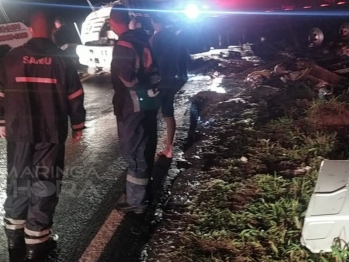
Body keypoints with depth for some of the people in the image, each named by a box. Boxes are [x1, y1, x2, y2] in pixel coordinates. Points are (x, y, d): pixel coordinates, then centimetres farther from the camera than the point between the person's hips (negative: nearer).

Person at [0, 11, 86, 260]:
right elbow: (75, 97, -1)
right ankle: (37, 240, 9)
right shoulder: (62, 60, -3)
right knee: (44, 185, 5)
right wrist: (78, 126, 9)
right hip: (51, 133, -2)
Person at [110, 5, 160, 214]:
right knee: (145, 149, 18)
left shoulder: (123, 46, -18)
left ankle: (136, 200, 10)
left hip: (133, 106, -8)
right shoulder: (142, 40, 7)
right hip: (150, 101, 8)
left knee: (134, 152, 1)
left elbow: (124, 80, -21)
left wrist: (119, 106, -6)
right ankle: (144, 192, 34)